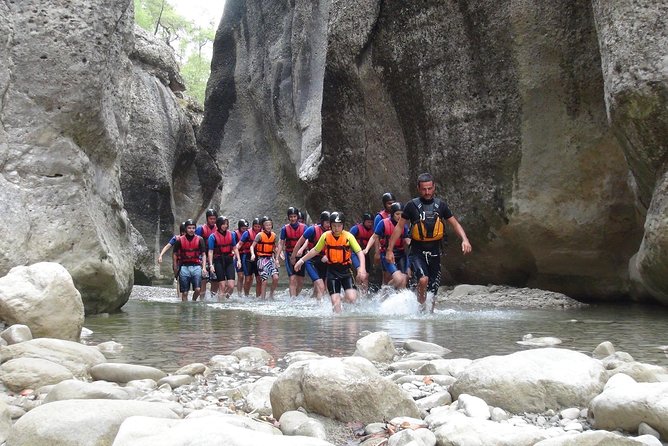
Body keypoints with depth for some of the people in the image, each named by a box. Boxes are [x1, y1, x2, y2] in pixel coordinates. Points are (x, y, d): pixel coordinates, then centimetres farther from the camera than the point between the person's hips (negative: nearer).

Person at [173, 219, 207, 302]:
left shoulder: (199, 239, 5)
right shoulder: (180, 240, 5)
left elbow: (203, 254, 6)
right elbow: (175, 254, 11)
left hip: (196, 266, 0)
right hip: (184, 267, 0)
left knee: (198, 289, -13)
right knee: (184, 292, 1)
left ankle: (193, 301, 15)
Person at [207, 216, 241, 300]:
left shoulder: (231, 234, 8)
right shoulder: (213, 236, -3)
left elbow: (235, 248, 14)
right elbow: (210, 252, -5)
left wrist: (238, 259, 6)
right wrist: (211, 265, -11)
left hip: (229, 261, 3)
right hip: (219, 261, -3)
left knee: (231, 285, -6)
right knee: (222, 286, -5)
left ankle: (226, 298, 18)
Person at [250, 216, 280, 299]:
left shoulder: (274, 235, 5)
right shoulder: (260, 235, -7)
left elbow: (276, 247, 16)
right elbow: (252, 246, -9)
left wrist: (276, 259, 9)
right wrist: (253, 254, -27)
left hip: (270, 258, 4)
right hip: (262, 259, -4)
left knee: (276, 277, -12)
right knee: (264, 280, -6)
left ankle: (271, 294, 9)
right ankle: (263, 298, 4)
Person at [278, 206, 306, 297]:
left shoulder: (303, 227, 0)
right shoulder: (285, 229, 1)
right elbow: (281, 243, 3)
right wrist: (280, 253, -12)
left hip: (301, 256, 2)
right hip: (290, 256, -2)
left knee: (300, 281, 6)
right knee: (292, 279, -14)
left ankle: (296, 296, 25)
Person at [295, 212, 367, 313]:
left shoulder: (348, 236, -9)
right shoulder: (325, 236, -2)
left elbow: (360, 252, -13)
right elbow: (315, 250, 13)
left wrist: (362, 268, -28)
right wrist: (302, 260, 16)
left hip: (346, 270, -1)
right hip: (332, 271, 1)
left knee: (352, 298, -17)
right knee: (335, 301, -8)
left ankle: (344, 297, 14)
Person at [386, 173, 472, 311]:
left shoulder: (441, 205, 4)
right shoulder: (412, 205, -3)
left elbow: (455, 224, 9)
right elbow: (399, 227, 2)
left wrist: (465, 239, -10)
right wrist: (389, 250, 0)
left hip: (435, 252, 3)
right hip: (417, 252, -3)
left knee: (433, 290, 6)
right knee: (423, 279, -27)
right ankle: (421, 307, -6)